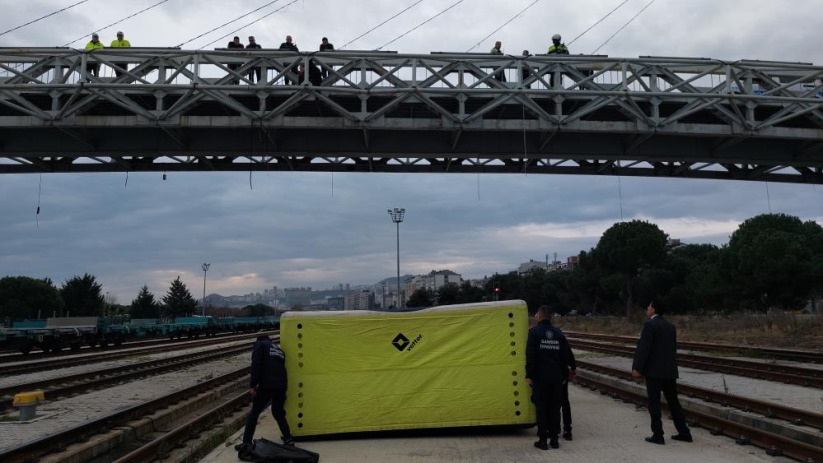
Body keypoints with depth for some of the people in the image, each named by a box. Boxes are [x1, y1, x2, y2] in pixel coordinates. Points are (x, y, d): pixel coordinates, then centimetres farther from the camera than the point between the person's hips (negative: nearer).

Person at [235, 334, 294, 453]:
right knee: (279, 413, 23)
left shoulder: (260, 344, 10)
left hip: (266, 385, -5)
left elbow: (256, 364, -6)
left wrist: (253, 385, -9)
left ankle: (246, 443, 6)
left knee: (254, 413, 7)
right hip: (281, 386, 5)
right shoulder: (278, 348, 28)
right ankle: (288, 439, 18)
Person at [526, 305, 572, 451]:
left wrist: (529, 375, -9)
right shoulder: (559, 333, 8)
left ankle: (543, 439, 3)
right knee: (554, 407, 11)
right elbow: (565, 356, 11)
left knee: (541, 407, 3)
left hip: (540, 377, -4)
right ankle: (554, 438, 15)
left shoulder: (534, 332, -7)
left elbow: (530, 355, -12)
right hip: (556, 377, 4)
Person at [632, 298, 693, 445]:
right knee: (673, 402, 14)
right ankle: (684, 433, 17)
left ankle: (658, 435, 1)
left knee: (654, 404, -1)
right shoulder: (670, 326, 11)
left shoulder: (650, 325, -12)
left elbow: (643, 348, -17)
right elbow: (673, 348, 16)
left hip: (654, 371, -7)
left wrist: (637, 368, -15)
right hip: (670, 371, 7)